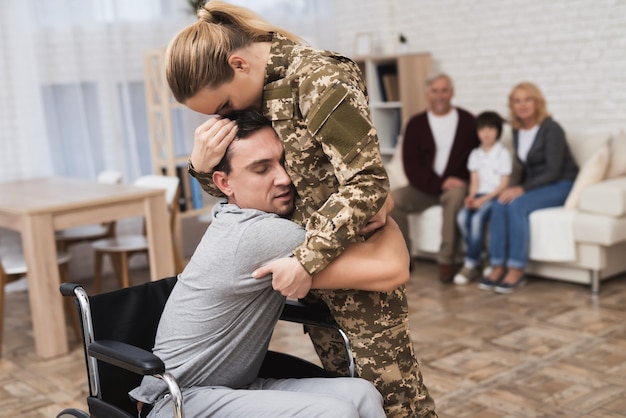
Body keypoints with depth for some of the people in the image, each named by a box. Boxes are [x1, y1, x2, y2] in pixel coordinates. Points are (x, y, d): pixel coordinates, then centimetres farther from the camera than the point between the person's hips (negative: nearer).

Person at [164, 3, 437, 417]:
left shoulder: (317, 77, -19)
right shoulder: (257, 92, 5)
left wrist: (306, 260, -24)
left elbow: (367, 182, -23)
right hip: (310, 268, 8)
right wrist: (203, 166, -10)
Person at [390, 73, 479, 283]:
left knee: (456, 195, -36)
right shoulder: (416, 124, 6)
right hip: (424, 187, 2)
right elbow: (411, 165, -2)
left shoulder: (467, 121, 6)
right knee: (393, 199, -26)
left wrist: (461, 181, -13)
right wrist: (439, 184, -15)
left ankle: (446, 260, -28)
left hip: (455, 185, -1)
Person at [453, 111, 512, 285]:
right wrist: (471, 197, -10)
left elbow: (504, 184, -7)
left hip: (495, 195, -5)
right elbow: (474, 181, 11)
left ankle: (470, 265, -23)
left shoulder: (503, 153, -2)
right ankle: (478, 258, -13)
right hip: (480, 194, 5)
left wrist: (484, 199, -17)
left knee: (478, 217, -31)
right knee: (462, 216, -25)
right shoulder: (475, 154, 15)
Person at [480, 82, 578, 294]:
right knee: (499, 205, -23)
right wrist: (517, 188, -4)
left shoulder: (551, 129, -14)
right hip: (534, 184, 6)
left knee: (517, 205, -31)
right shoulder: (517, 130, 7)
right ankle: (498, 268, -22)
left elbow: (553, 171, -19)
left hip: (561, 185, -6)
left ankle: (516, 271, -26)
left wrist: (523, 189, -24)